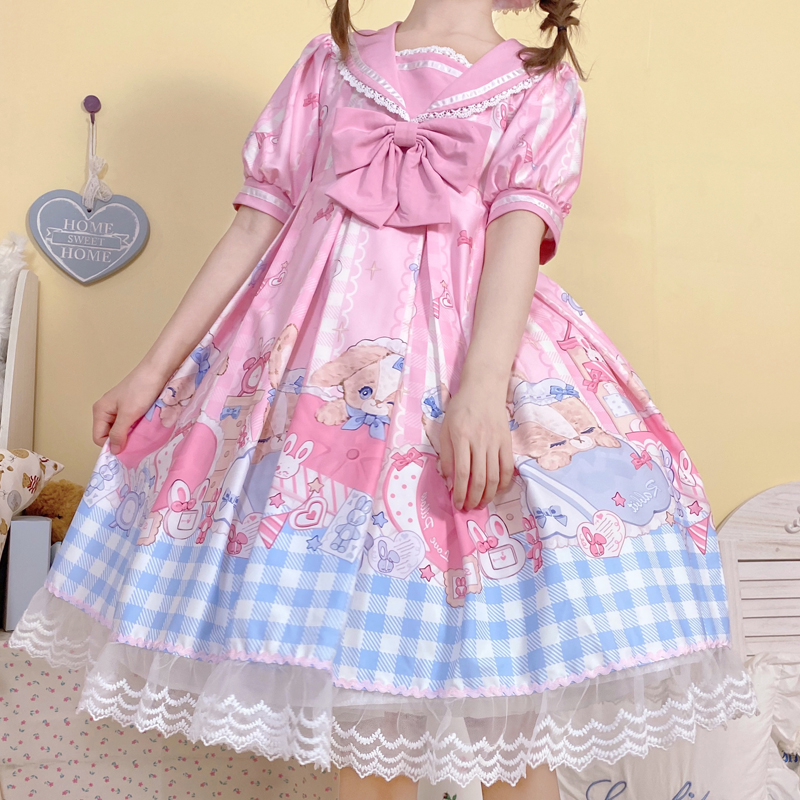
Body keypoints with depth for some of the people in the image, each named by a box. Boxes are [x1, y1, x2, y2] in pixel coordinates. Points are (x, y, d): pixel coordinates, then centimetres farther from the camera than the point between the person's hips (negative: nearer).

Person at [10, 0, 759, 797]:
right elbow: (256, 222, 12)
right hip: (317, 348, 2)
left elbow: (521, 225, -7)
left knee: (503, 677, -3)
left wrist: (484, 386, -24)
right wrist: (152, 371, 8)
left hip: (470, 337, -1)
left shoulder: (541, 82, 12)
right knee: (343, 640, 5)